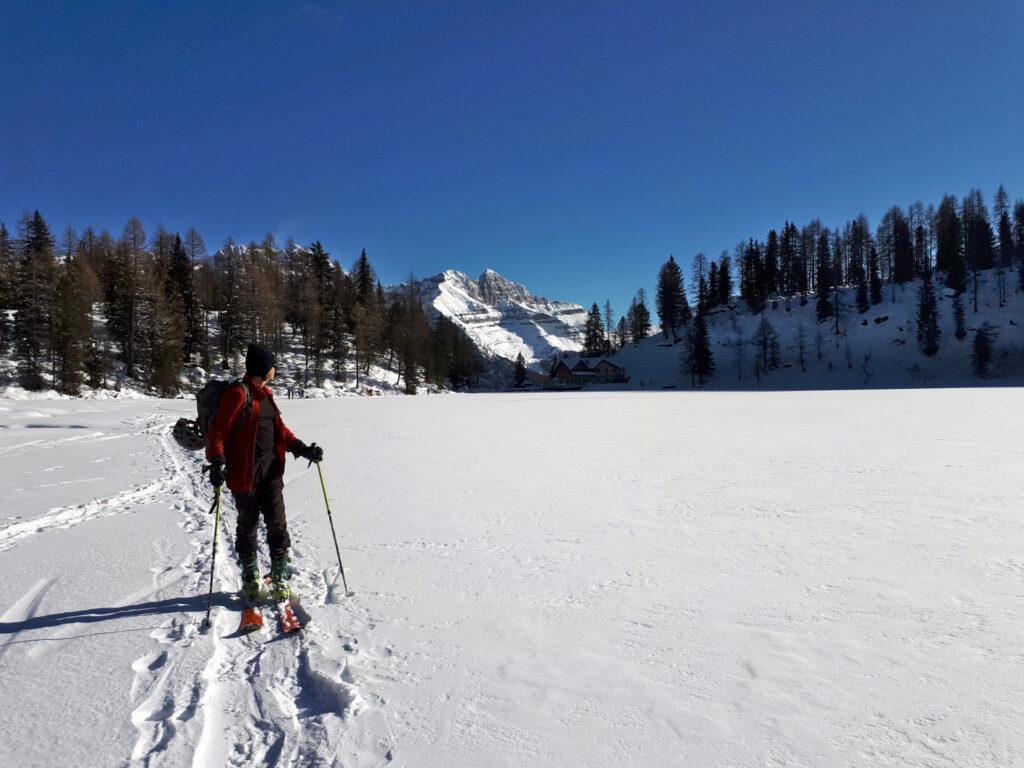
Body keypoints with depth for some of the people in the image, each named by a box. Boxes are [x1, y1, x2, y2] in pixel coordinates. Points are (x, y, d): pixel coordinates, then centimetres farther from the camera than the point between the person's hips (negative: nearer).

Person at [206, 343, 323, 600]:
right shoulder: (238, 394, -12)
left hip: (271, 472, 6)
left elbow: (279, 429, 20)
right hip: (244, 474, -6)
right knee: (248, 526, 9)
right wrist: (216, 462, -25)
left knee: (277, 524, 4)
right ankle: (250, 576, 26)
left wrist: (302, 448, 11)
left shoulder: (266, 394, 14)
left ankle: (279, 576, 15)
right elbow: (218, 431, -14)